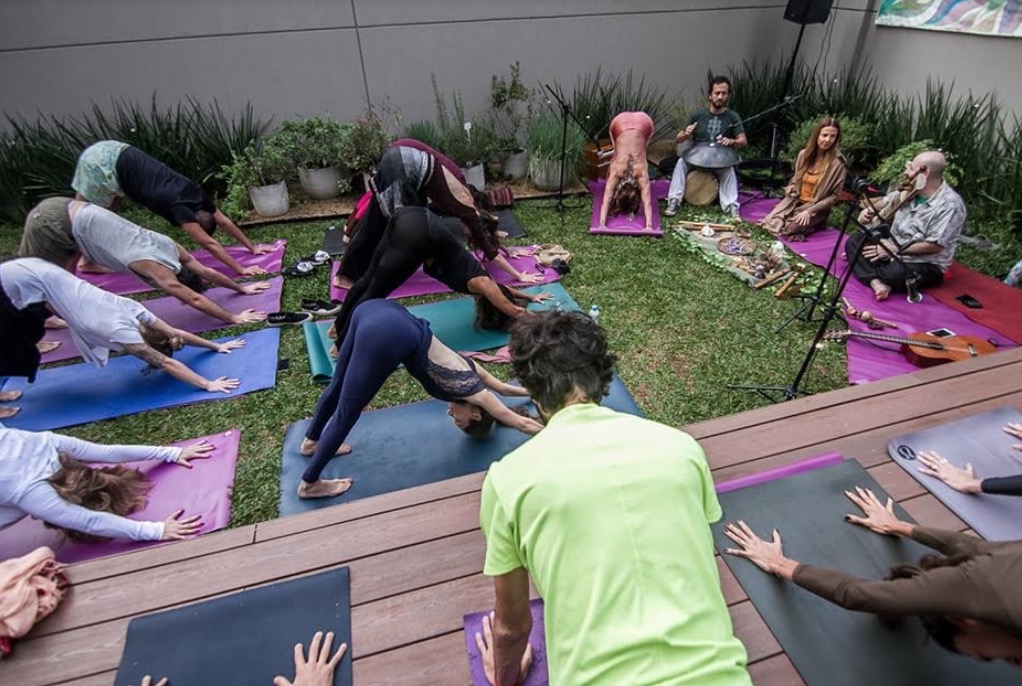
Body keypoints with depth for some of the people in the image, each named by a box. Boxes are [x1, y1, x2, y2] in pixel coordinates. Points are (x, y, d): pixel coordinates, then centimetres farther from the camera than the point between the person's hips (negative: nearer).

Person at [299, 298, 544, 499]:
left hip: (378, 311, 9)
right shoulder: (475, 393, 10)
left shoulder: (468, 369, 27)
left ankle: (312, 441, 49)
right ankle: (309, 484, 22)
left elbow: (500, 385, 48)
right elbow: (523, 423, 22)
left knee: (339, 384, 27)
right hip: (387, 337, -9)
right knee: (347, 412, 6)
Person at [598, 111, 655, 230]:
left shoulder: (641, 172, -28)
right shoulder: (615, 171, -26)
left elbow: (647, 202, -33)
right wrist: (602, 225, -39)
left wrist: (649, 226, -41)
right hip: (620, 122, 1)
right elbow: (606, 201, -30)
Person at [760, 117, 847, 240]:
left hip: (816, 208, -5)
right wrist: (790, 189, -7)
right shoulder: (804, 154, -1)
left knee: (789, 228, -29)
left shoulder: (837, 163, -14)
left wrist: (809, 211, -21)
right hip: (795, 200, 5)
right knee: (769, 221, -19)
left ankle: (809, 225, 2)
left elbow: (834, 196, -11)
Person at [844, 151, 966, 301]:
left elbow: (935, 246, -23)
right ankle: (876, 283, -30)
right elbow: (887, 201, 18)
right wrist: (869, 211, -5)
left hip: (926, 265, -8)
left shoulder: (950, 204, -20)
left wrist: (895, 249, -22)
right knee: (855, 241, -11)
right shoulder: (911, 190, 0)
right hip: (893, 248, 8)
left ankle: (858, 261, -10)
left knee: (895, 273, -39)